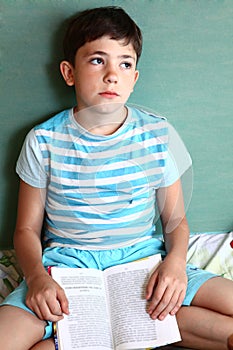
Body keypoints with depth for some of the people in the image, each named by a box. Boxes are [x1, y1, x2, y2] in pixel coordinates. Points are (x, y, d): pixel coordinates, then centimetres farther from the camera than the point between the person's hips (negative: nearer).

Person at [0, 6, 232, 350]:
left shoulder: (157, 134, -1)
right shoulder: (43, 141, -3)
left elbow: (176, 218, 6)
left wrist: (176, 261, -16)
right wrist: (36, 276, -19)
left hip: (142, 257, 2)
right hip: (66, 262, -1)